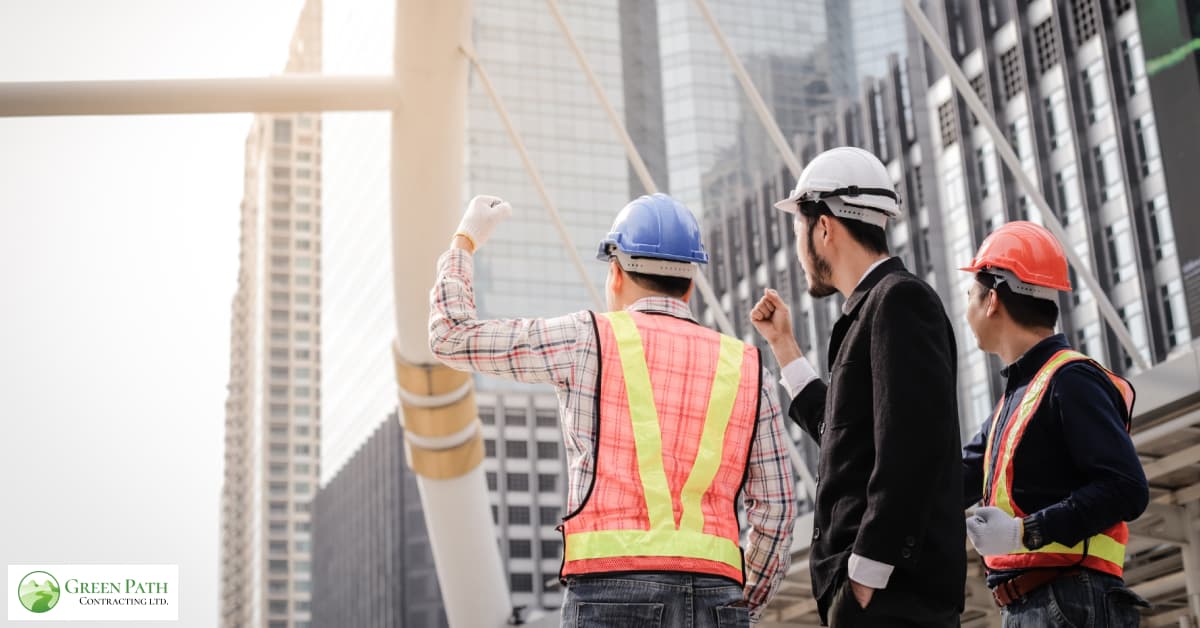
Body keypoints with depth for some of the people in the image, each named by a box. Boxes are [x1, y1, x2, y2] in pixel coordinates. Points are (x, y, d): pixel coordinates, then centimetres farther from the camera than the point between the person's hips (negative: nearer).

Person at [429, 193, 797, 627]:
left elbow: (452, 338, 15)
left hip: (611, 592, -3)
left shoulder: (589, 340, 5)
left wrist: (465, 240, 30)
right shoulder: (745, 368, 13)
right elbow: (776, 510, 10)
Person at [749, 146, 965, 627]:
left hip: (890, 589, -10)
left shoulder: (901, 299, -9)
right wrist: (784, 345, 30)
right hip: (884, 587, 10)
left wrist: (865, 575, -19)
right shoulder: (873, 306, 19)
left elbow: (911, 447, -19)